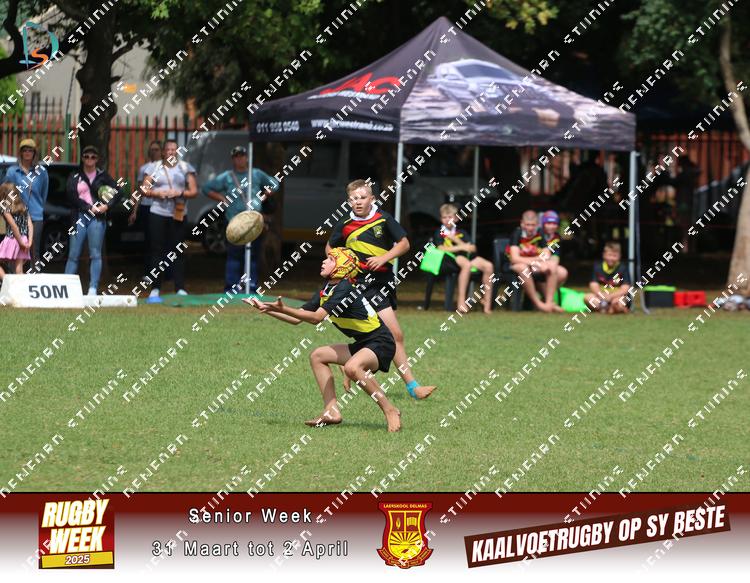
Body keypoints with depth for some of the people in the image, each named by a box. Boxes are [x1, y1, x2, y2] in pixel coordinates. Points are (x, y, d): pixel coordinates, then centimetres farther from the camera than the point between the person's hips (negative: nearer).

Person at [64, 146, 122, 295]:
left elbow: (117, 192, 9)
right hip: (79, 217, 0)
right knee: (73, 255, -1)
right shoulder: (74, 177, 10)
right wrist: (90, 207, -8)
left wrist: (107, 206, -6)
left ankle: (93, 289, -5)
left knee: (95, 255, -5)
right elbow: (72, 197, -1)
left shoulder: (103, 176, 11)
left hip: (97, 217, 0)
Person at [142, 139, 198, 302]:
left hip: (178, 215, 0)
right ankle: (155, 289, 3)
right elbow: (145, 189, 5)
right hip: (158, 213, 0)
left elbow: (194, 191, 4)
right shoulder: (155, 168, 8)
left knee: (177, 251, -2)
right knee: (157, 250, 0)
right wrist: (158, 193, -12)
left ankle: (180, 288, -1)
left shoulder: (185, 168, 8)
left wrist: (180, 193, -12)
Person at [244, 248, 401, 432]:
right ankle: (332, 412, 5)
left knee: (352, 367, -36)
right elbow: (296, 318, 12)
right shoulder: (325, 292, 9)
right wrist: (266, 308, 5)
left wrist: (283, 309, -35)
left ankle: (390, 411, -25)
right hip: (362, 344, 10)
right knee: (317, 356, 13)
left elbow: (316, 318, -29)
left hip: (381, 343, -10)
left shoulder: (344, 289, -20)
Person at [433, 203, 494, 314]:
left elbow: (473, 249, 10)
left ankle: (487, 301, -16)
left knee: (488, 266, -22)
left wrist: (456, 240, 0)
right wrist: (461, 247, -8)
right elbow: (441, 249, -6)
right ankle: (461, 301, -43)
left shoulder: (462, 233, 24)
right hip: (449, 258, -5)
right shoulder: (439, 233, 13)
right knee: (466, 264, -40)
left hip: (465, 256, 5)